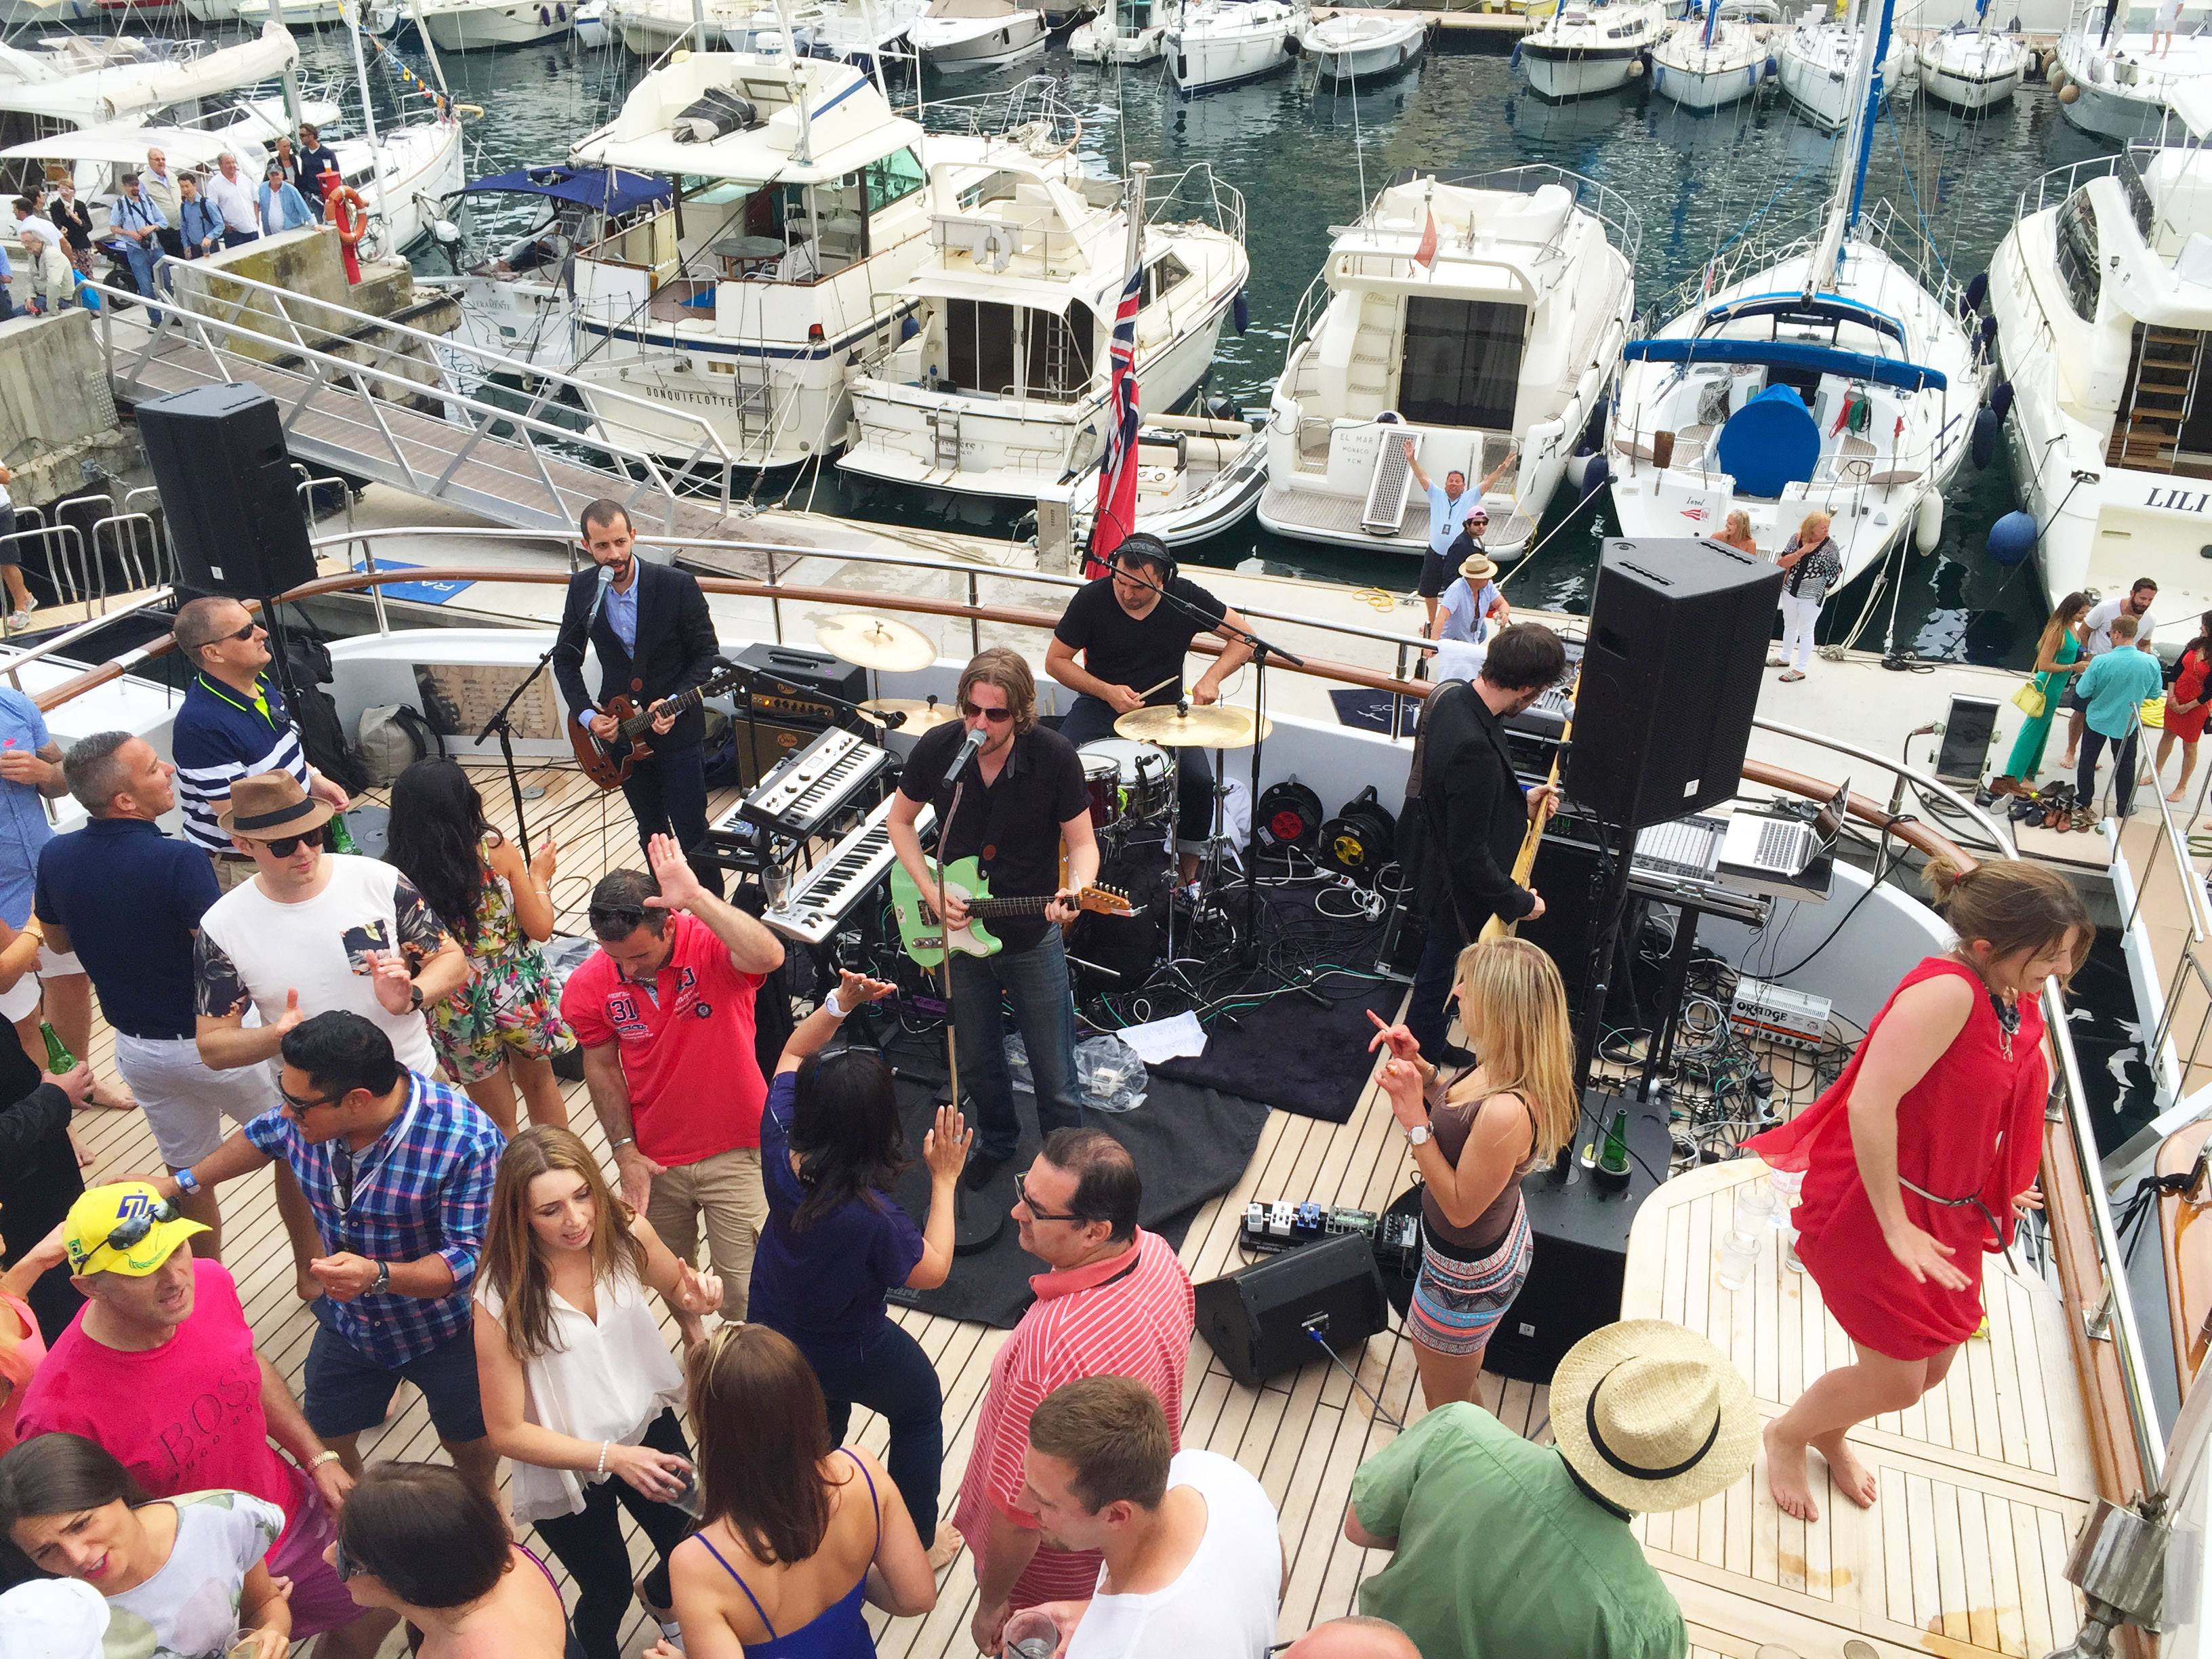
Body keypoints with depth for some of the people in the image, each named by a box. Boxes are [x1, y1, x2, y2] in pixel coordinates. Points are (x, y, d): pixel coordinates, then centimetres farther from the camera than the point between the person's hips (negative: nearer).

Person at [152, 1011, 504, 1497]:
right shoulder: (302, 1117, -19)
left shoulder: (467, 1141, -38)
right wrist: (178, 1183, 15)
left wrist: (378, 1275, -49)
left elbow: (471, 1257, -35)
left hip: (447, 1327, -4)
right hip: (349, 1322, 4)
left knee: (469, 1444, 21)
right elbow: (261, 1138, 6)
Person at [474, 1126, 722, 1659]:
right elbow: (507, 1433, -21)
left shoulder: (626, 1233, -21)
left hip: (649, 1425, 3)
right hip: (566, 1464, -3)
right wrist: (612, 1458, -28)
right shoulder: (501, 1301, -29)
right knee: (608, 1594, 17)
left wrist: (695, 1297, -21)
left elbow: (675, 1283, 3)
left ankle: (661, 1598, 58)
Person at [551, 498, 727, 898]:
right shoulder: (581, 589, -6)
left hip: (677, 729, -4)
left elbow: (706, 652, -8)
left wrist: (674, 703, -21)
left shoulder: (677, 585, -17)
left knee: (692, 834, 2)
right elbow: (565, 659, 6)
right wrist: (586, 715, -8)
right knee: (651, 831, 20)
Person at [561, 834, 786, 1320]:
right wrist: (625, 1152, -1)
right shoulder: (589, 986, -12)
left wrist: (696, 897, -50)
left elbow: (769, 957, -48)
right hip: (655, 1160, 4)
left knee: (744, 1293, 3)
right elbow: (602, 1067, 2)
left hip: (735, 1152, -4)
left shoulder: (712, 946, -24)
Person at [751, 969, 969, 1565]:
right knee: (920, 1406, 26)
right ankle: (917, 1545, 43)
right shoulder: (871, 1216, -42)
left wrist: (841, 1002, -21)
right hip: (846, 1354, -5)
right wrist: (944, 1179, -21)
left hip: (771, 1329, 5)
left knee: (824, 1399, 38)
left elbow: (792, 1054, -9)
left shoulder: (781, 1146, -27)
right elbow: (932, 1271, -22)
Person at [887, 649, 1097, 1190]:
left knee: (1055, 1075, 7)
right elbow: (900, 821, 2)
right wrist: (932, 893, -11)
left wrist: (1074, 891, -33)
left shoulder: (1054, 756, -21)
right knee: (976, 1062, 21)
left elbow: (1082, 841, -11)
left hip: (1033, 937, -2)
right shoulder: (937, 748, -14)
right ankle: (996, 1140, 49)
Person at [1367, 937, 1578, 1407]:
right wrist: (1421, 1069, -8)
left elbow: (1461, 1208, -29)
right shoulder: (1502, 1067, -13)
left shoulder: (1507, 1112, -41)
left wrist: (1414, 1119, -31)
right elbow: (1463, 1114, 6)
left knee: (1446, 1408, 19)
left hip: (1467, 1275, -9)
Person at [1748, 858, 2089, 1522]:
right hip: (1874, 1210, -9)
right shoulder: (1944, 994, -30)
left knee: (1934, 1365, 21)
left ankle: (1830, 1433, 49)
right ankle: (1786, 1436, 30)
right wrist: (1896, 1229, -28)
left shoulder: (2019, 1005, -1)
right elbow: (1869, 1105, -35)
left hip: (1947, 1212, 9)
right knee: (1897, 1383, 0)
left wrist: (1997, 1192, 14)